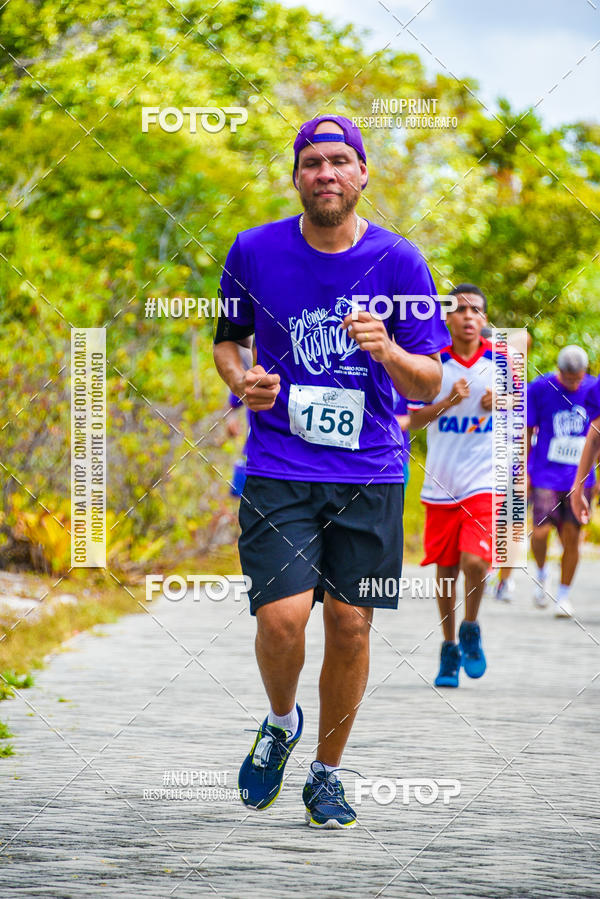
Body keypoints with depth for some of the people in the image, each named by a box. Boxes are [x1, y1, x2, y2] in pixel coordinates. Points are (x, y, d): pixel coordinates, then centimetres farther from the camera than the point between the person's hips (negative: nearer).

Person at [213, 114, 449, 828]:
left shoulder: (399, 261, -2)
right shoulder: (255, 251, 0)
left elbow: (430, 383, 0)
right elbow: (227, 338, 16)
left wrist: (387, 350, -21)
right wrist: (242, 381, -5)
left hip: (369, 474, 1)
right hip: (279, 470, -1)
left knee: (351, 626, 1)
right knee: (282, 618, -16)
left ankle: (327, 772, 22)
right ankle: (280, 723, 17)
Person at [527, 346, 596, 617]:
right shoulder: (539, 388, -5)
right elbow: (527, 432, 3)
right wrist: (524, 471, 1)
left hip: (579, 477, 2)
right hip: (546, 473, -2)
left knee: (571, 536, 0)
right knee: (541, 531, -15)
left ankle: (564, 596, 15)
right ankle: (541, 574, 15)